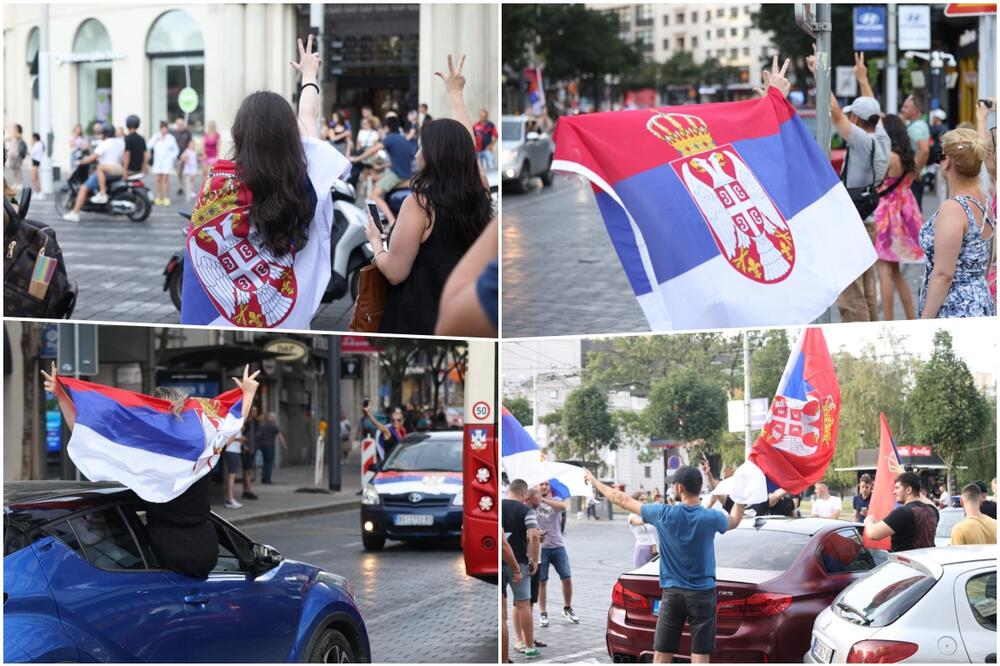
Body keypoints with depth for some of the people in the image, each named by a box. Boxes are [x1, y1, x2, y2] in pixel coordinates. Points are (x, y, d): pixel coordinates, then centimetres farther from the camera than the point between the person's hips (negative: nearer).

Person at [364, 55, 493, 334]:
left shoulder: (420, 203, -18)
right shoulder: (479, 194, -2)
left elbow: (395, 272, -16)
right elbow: (465, 142, 16)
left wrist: (375, 240, 4)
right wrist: (455, 93, 30)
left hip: (420, 321, -5)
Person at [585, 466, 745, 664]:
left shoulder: (664, 514, -9)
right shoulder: (710, 517, -8)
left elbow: (623, 500, 4)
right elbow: (734, 521, 17)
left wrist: (595, 483, 17)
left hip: (672, 594, 0)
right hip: (702, 594, 0)